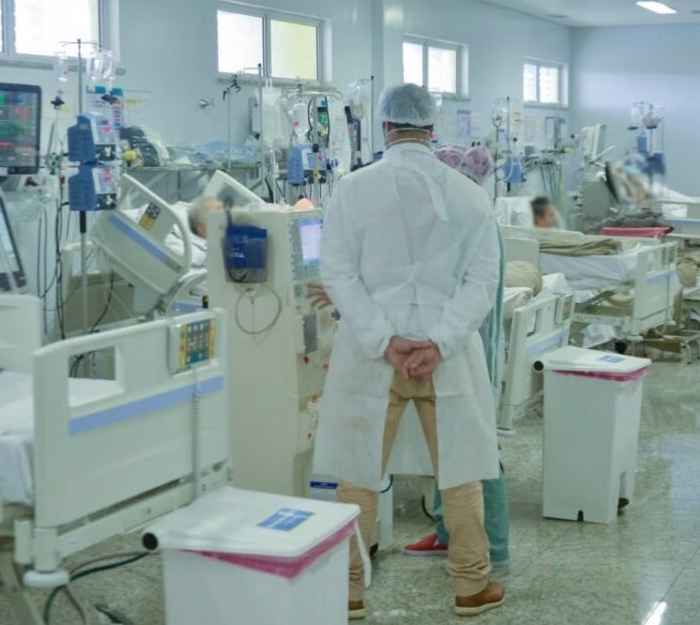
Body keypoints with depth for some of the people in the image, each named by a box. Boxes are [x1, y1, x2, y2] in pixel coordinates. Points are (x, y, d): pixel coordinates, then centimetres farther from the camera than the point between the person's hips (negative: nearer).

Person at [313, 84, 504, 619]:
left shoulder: (353, 188, -4)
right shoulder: (470, 194, 0)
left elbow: (338, 274, -10)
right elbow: (483, 280, -7)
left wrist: (386, 341, -12)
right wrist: (438, 343, -13)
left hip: (370, 351, -1)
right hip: (447, 352, 1)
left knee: (359, 474, 11)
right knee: (459, 471, 14)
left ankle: (348, 590, 20)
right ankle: (472, 586, 24)